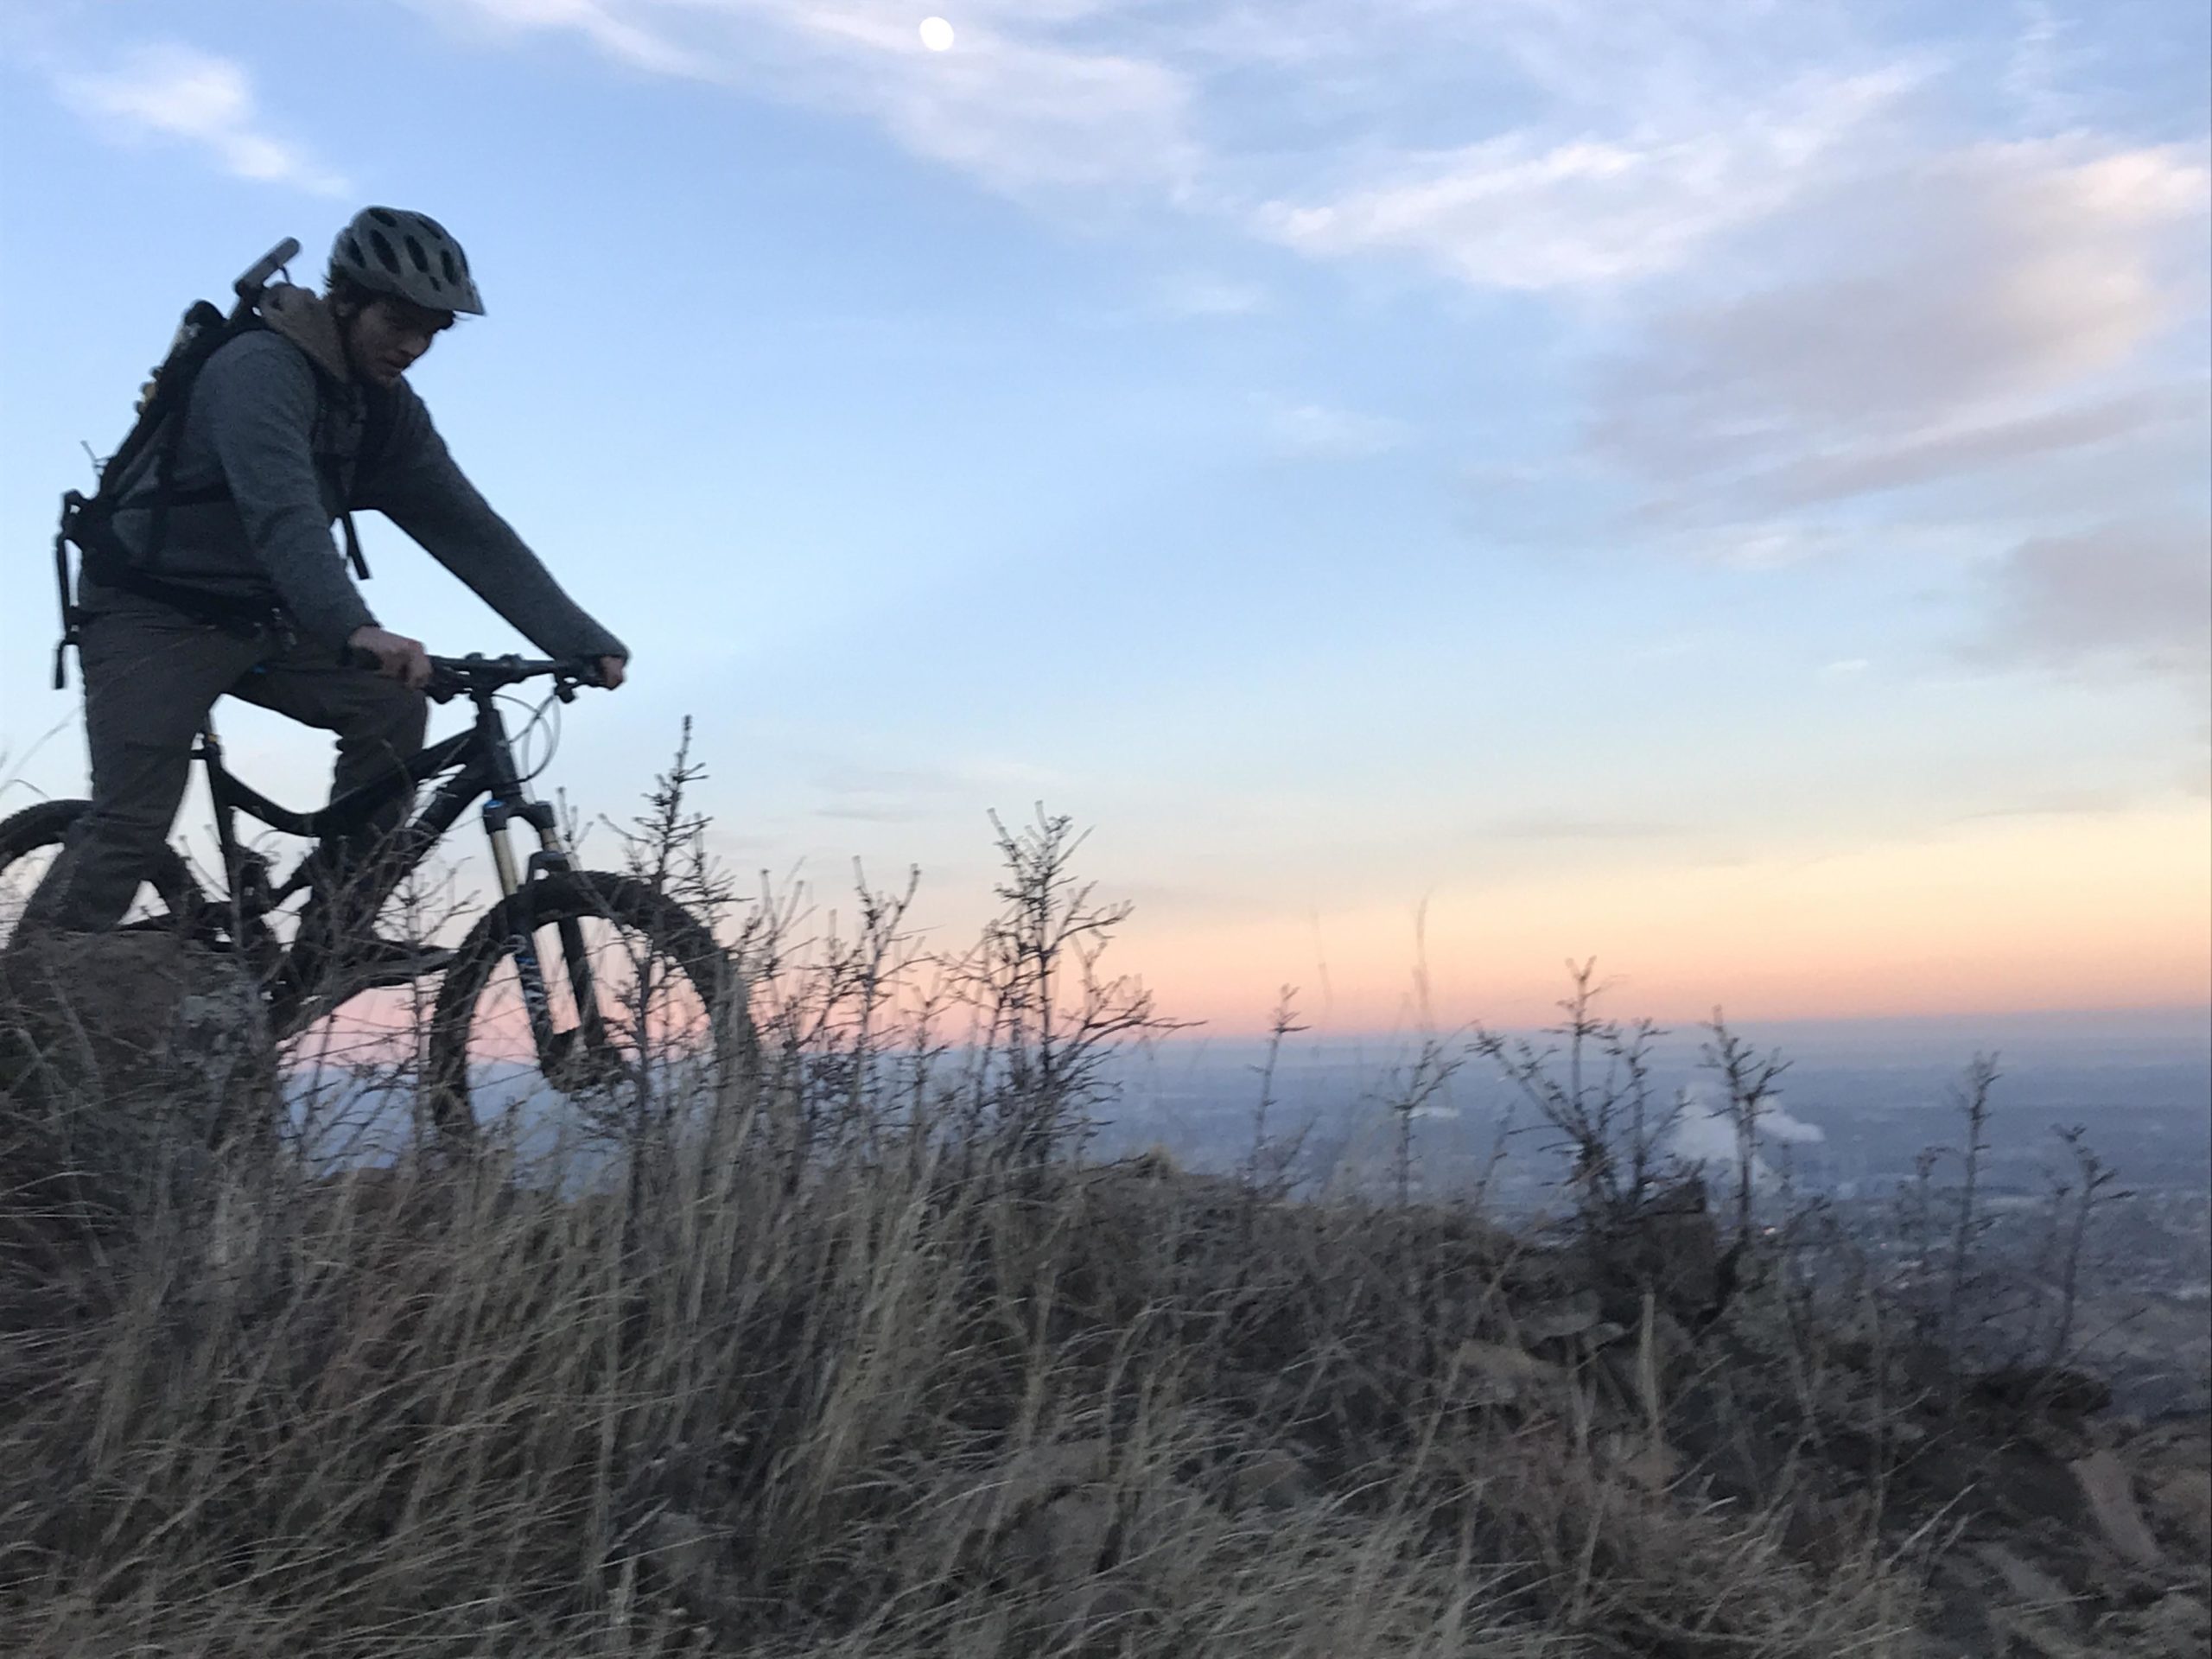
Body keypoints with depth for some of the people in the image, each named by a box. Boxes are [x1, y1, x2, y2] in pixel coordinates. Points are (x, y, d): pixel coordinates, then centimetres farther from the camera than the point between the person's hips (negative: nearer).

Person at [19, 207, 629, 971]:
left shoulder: (387, 410, 1)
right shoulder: (262, 367, -22)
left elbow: (470, 531, -3)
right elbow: (282, 511, -38)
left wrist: (586, 643, -11)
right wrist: (356, 629, -54)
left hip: (251, 619, 7)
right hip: (151, 614, -7)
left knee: (391, 705, -11)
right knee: (131, 824, -15)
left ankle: (339, 925, -2)